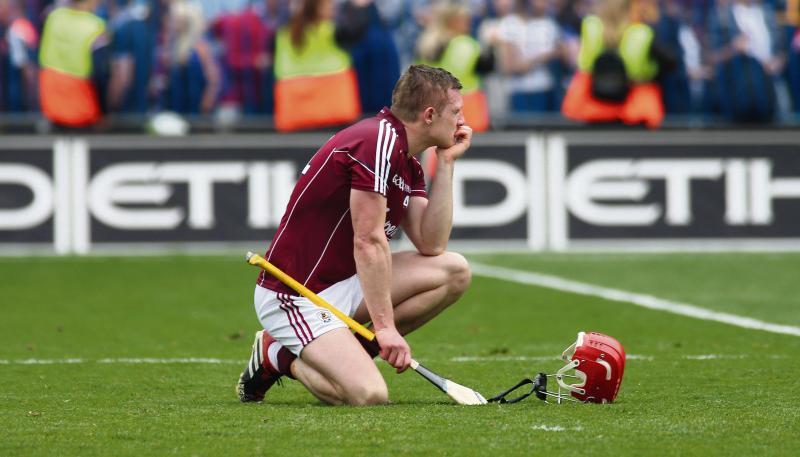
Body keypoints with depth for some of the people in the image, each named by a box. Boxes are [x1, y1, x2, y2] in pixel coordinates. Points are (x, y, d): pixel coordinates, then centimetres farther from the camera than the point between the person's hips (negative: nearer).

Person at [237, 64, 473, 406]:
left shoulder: (408, 165, 11)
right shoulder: (379, 141, -19)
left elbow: (431, 244, 2)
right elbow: (368, 242, -21)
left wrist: (446, 163, 2)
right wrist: (385, 326, -22)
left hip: (344, 283, 10)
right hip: (297, 296, -10)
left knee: (454, 271, 0)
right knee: (369, 395, -26)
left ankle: (349, 351, 2)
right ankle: (281, 357, 1)